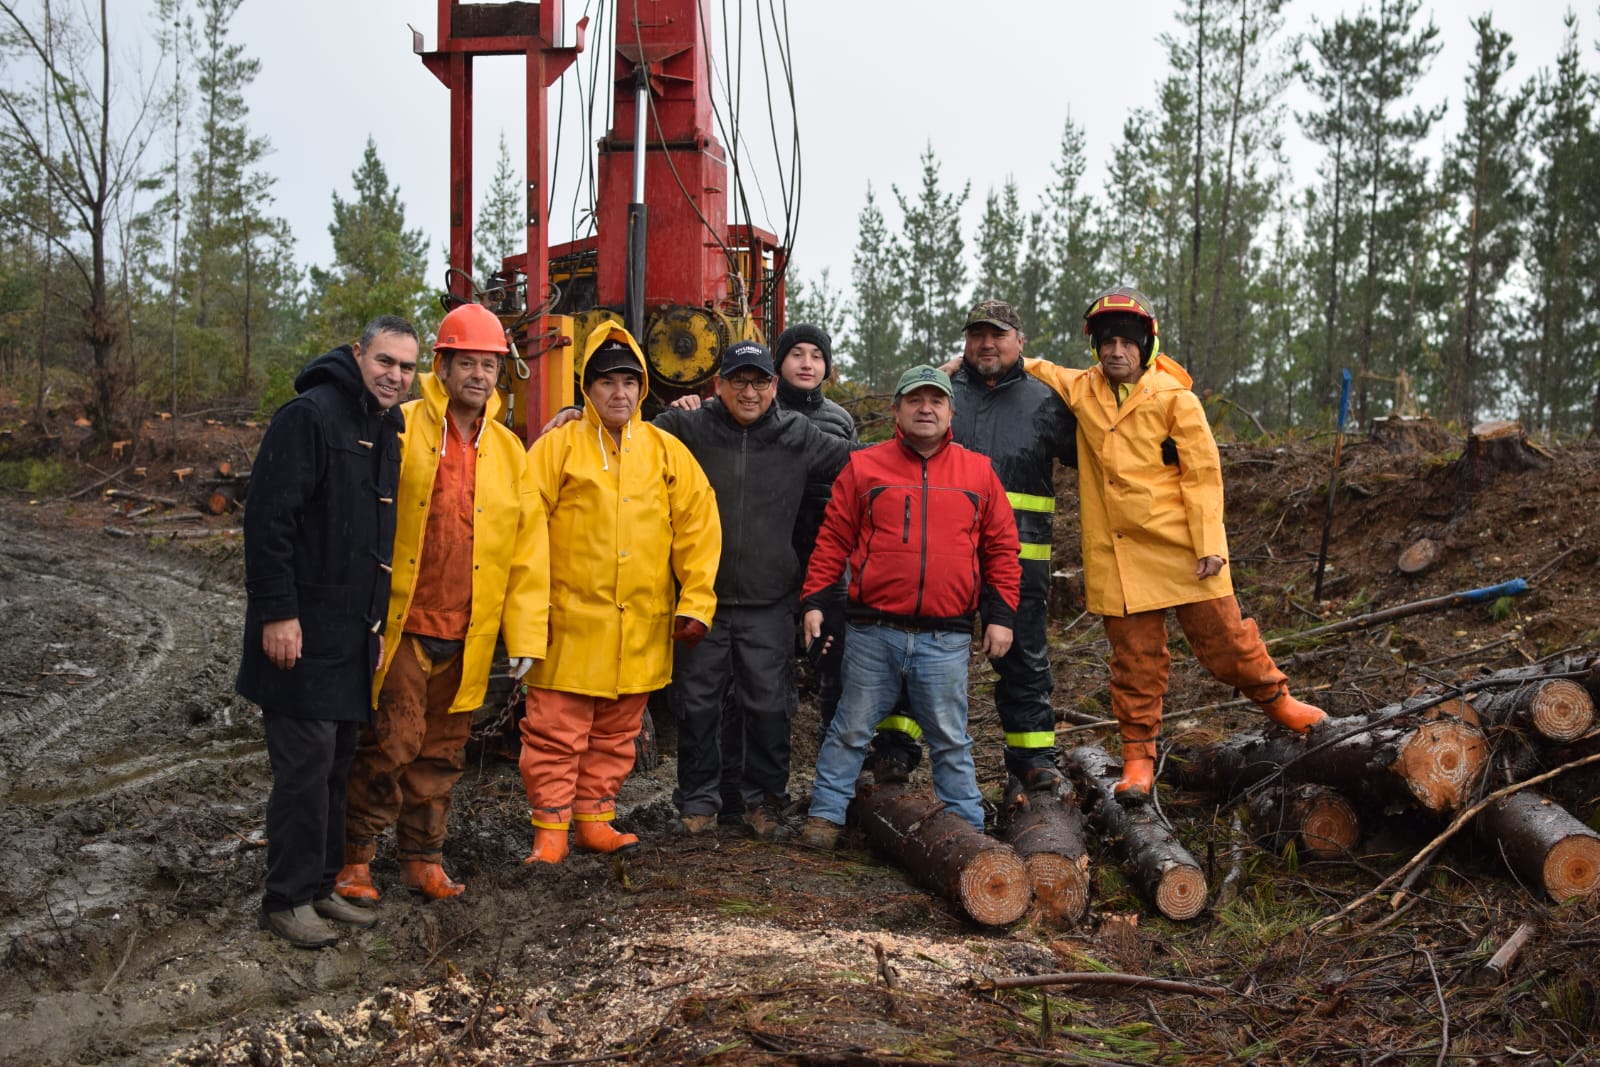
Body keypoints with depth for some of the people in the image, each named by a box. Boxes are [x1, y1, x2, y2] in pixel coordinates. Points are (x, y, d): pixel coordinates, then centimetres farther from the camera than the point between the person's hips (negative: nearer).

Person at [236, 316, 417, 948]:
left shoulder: (389, 432, 14)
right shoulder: (311, 416, -13)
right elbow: (267, 519, -19)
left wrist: (378, 621, 18)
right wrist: (277, 613, -22)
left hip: (353, 634, 9)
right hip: (302, 633, -8)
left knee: (337, 762, 14)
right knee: (306, 762, -4)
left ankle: (320, 887, 25)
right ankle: (286, 900, 8)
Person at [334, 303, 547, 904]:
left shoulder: (508, 451, 8)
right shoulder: (400, 430, -5)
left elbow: (528, 548, 7)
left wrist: (525, 634, 2)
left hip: (466, 637, 4)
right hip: (400, 626, -4)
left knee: (442, 753, 14)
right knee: (390, 743, -3)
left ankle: (422, 859, 27)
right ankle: (355, 859, 14)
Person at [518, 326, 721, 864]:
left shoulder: (667, 451, 7)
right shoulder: (559, 445, -1)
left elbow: (698, 527, 5)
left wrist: (696, 603, 0)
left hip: (641, 627, 3)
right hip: (570, 622, -3)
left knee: (616, 734, 13)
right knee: (556, 733, 0)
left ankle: (595, 819, 26)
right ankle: (550, 830, 11)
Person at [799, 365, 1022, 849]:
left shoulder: (978, 472, 8)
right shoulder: (864, 466, 5)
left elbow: (1001, 547, 9)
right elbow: (833, 539, 6)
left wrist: (1001, 614, 4)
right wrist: (813, 600, 1)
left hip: (946, 638, 1)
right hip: (872, 631, 0)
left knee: (950, 740, 9)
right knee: (851, 730, 9)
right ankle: (826, 814, 21)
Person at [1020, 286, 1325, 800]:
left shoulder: (1175, 397, -4)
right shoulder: (1081, 391, 7)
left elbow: (1203, 474, -6)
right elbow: (1037, 370, 26)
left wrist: (1210, 544, -11)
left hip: (1181, 548, -2)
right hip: (1116, 555, 3)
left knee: (1222, 636, 6)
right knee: (1135, 658, 7)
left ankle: (1275, 699, 31)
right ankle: (1138, 755, 17)